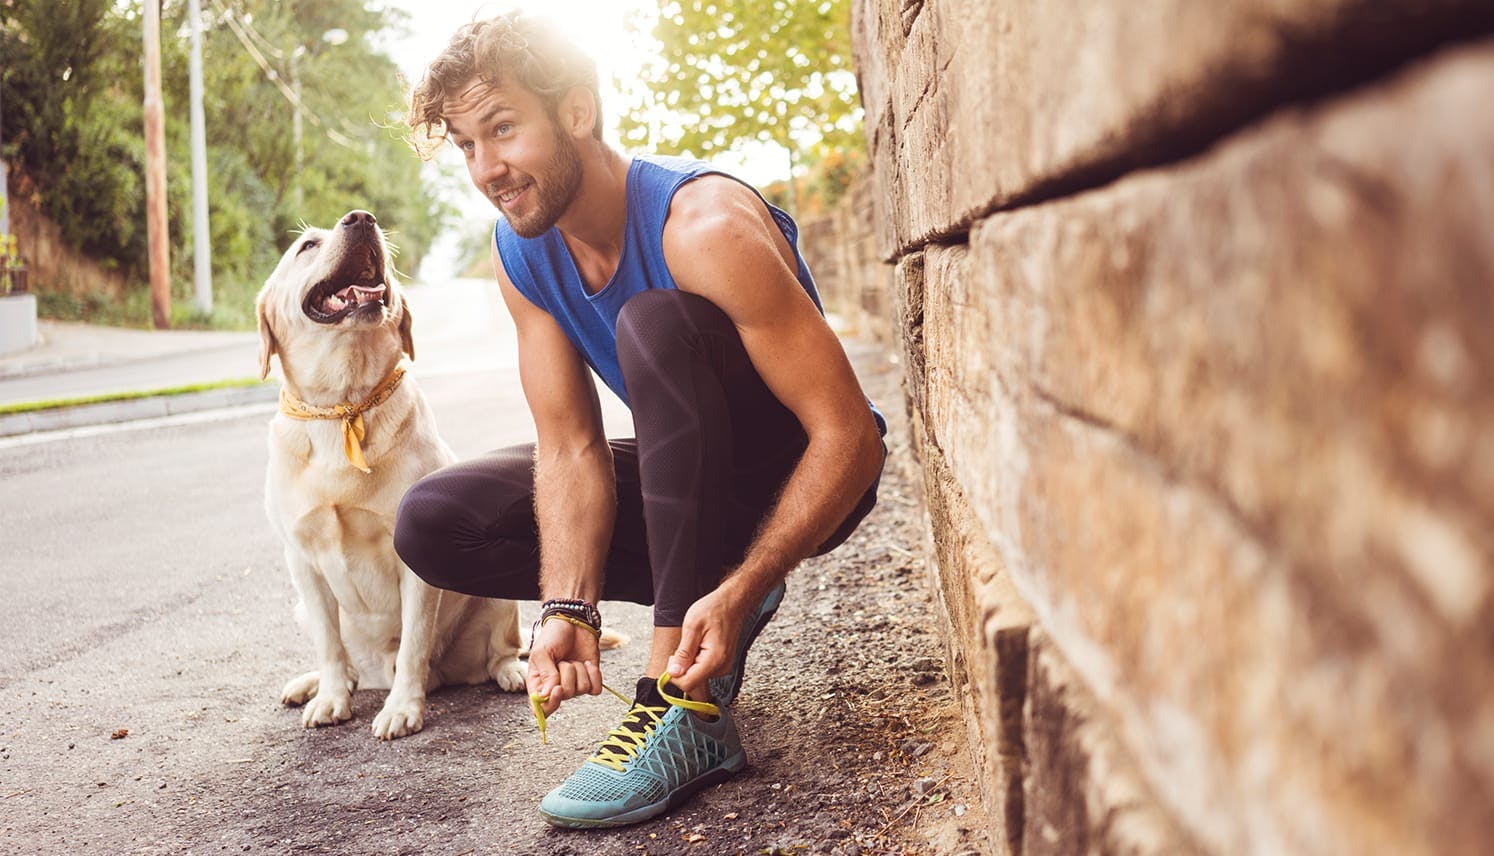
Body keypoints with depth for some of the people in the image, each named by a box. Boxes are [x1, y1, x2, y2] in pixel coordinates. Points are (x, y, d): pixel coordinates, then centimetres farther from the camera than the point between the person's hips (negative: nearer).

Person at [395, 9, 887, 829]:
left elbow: (851, 437, -30)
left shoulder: (703, 228, -29)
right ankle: (697, 592, 2)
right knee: (433, 523, -8)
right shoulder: (521, 254, -8)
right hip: (687, 478, 6)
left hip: (802, 477, -6)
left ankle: (688, 708, -33)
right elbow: (570, 449, -10)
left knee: (653, 322, -35)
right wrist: (568, 610, -26)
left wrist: (738, 591, -39)